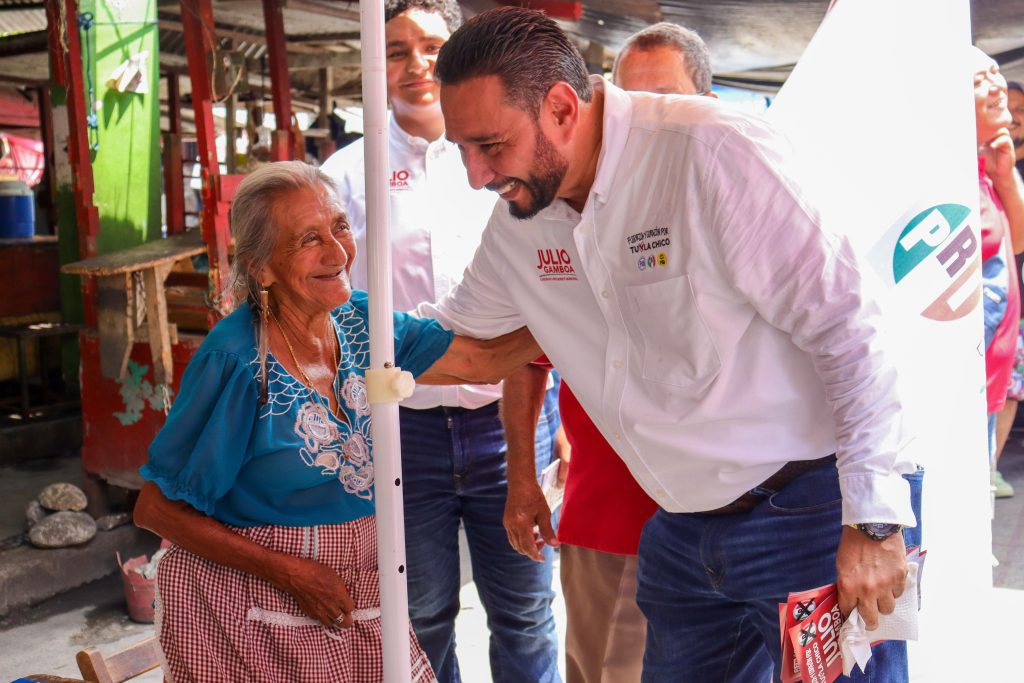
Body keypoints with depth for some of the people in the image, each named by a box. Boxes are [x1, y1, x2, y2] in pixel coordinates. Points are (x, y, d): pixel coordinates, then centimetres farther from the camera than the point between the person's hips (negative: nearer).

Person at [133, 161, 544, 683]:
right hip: (249, 601, -5)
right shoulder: (234, 360, -21)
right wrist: (291, 572, -17)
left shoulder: (360, 324, -4)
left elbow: (485, 361, -1)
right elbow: (156, 508, -16)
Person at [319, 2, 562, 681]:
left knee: (525, 613, 12)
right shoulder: (349, 173, 5)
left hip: (511, 416, 0)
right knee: (421, 614, 15)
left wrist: (567, 418, 4)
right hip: (400, 426, 0)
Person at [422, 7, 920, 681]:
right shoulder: (518, 219, 2)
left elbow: (845, 327, -20)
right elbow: (450, 325, 20)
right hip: (682, 533, 7)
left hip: (811, 511, -6)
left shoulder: (714, 151, -20)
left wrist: (874, 522, -19)